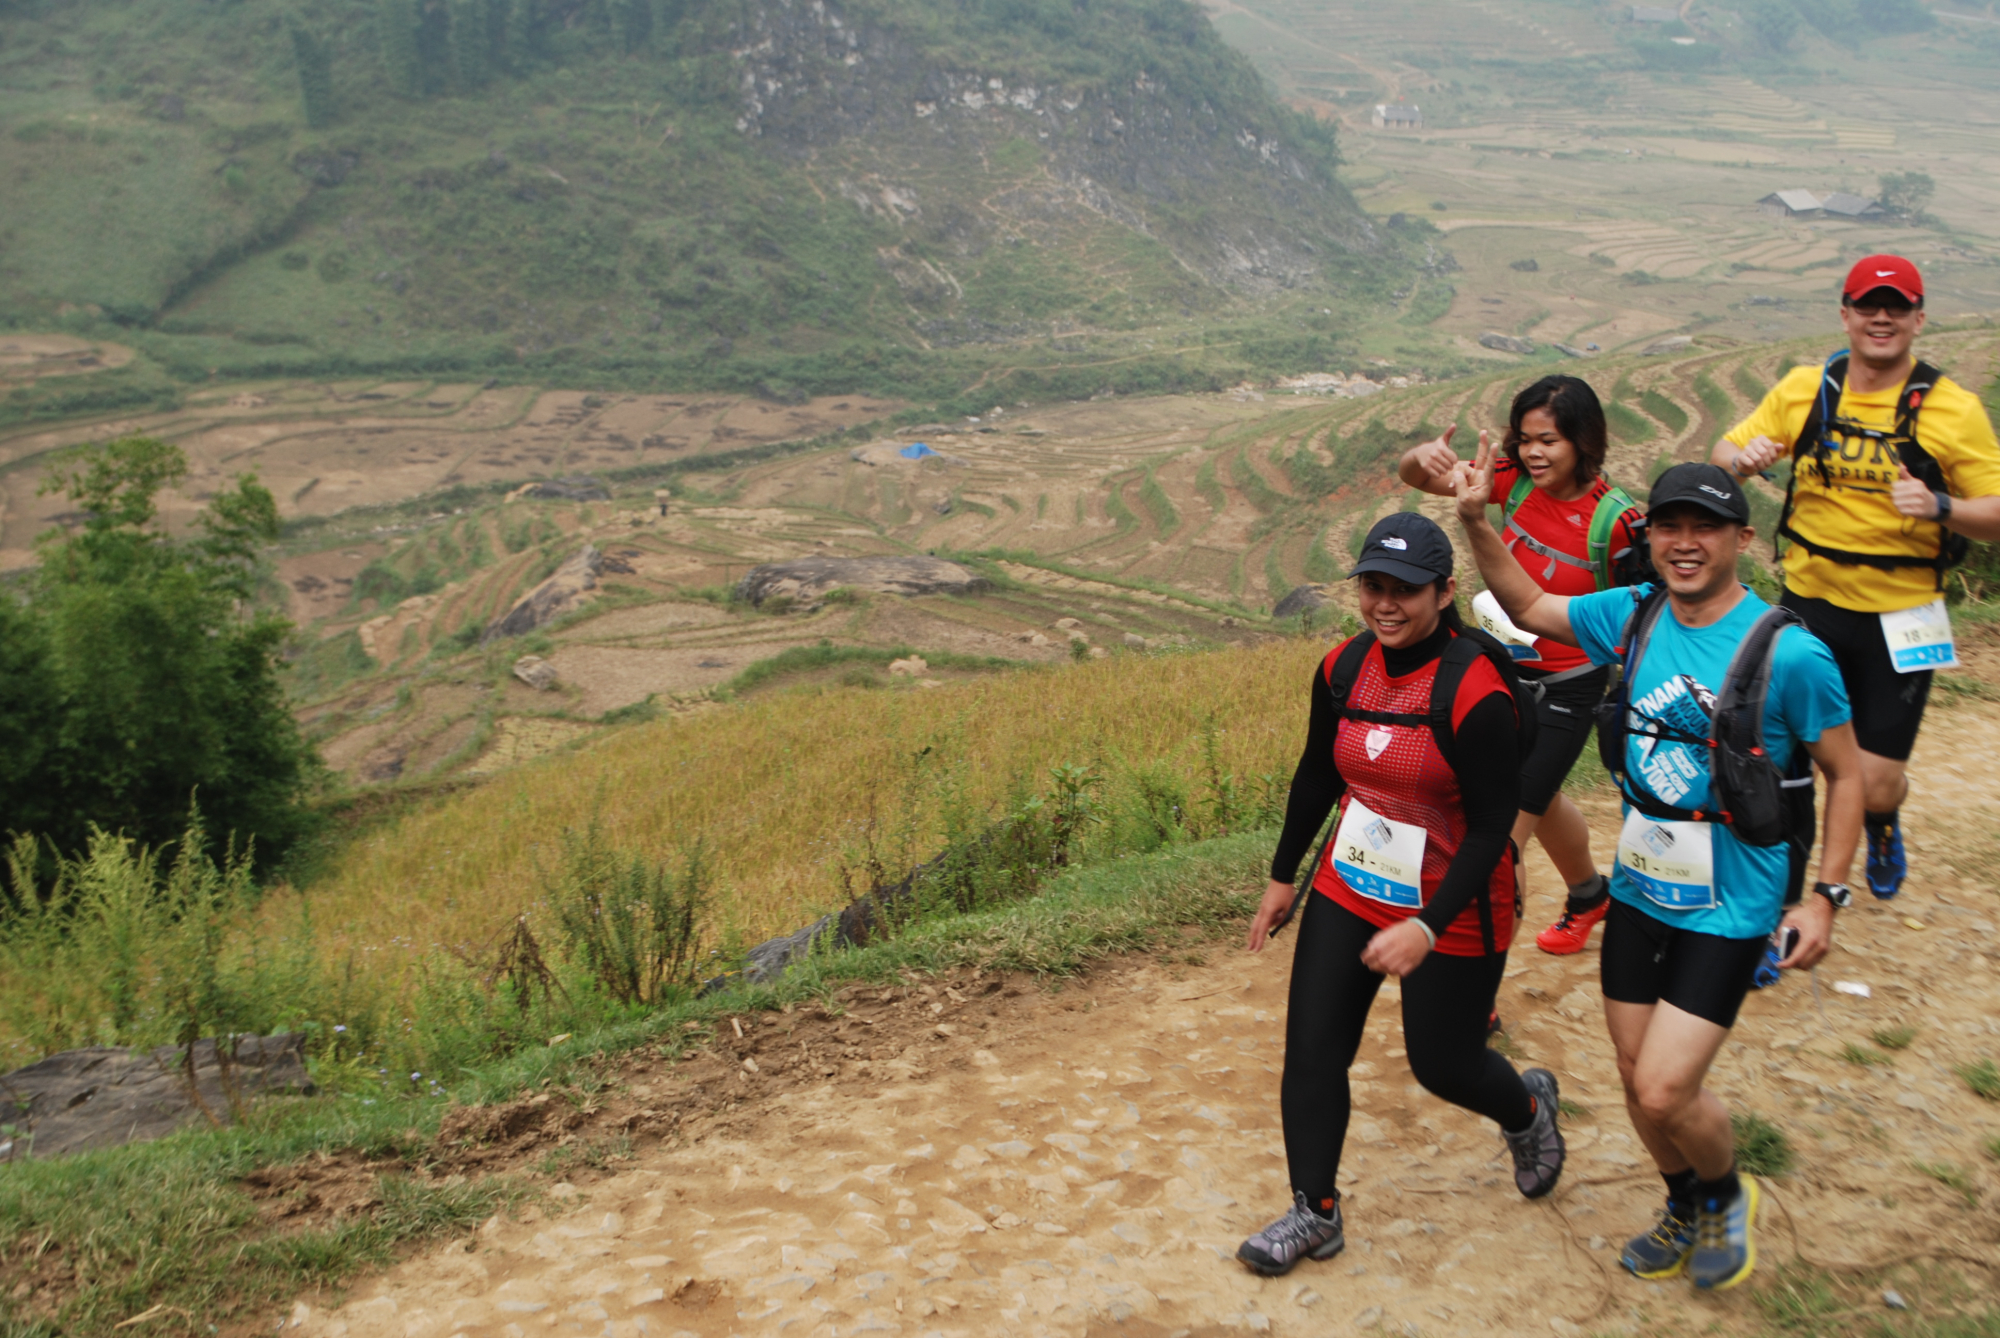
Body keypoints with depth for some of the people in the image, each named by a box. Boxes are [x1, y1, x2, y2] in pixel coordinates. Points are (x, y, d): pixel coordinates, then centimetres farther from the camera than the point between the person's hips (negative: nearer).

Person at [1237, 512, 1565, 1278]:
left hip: (1451, 912, -5)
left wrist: (1428, 927, -26)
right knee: (1312, 1049, 2)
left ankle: (1528, 1109, 45)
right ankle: (1315, 1214, 18)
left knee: (1443, 1064, 10)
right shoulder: (1342, 669, -4)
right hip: (1348, 891, 6)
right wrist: (1283, 877, 15)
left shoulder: (1474, 692, -23)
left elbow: (1493, 826, -20)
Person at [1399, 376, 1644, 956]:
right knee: (1538, 801, 27)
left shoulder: (1614, 519, -21)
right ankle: (1589, 895, 56)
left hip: (1567, 686, -6)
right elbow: (1417, 477, -9)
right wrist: (1422, 456, -32)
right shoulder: (1516, 480, -9)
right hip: (1507, 668, 6)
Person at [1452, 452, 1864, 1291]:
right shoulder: (1634, 616, -3)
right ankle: (1686, 1211, 43)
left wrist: (1826, 895, -10)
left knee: (1665, 1090, -8)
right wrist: (1477, 523, 0)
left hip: (1729, 907, -5)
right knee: (1636, 1076, 15)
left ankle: (1728, 1197, 26)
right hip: (1639, 886, 5)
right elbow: (1528, 607, 13)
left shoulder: (1790, 654, -17)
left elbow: (1845, 774, -6)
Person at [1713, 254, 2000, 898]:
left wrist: (1939, 505, -28)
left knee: (1876, 785, 1)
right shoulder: (1805, 388, 0)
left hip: (1899, 616, -2)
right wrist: (1743, 458, -17)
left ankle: (1884, 823, 39)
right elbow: (1725, 453, 7)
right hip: (1810, 603, 2)